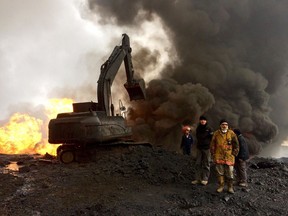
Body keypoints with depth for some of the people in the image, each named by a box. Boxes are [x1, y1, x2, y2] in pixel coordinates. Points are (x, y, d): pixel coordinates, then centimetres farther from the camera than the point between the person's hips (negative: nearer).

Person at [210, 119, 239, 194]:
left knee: (229, 173, 3)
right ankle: (221, 186, 17)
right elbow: (212, 145, 9)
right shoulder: (216, 133, 3)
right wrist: (213, 155, 5)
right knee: (220, 172, 6)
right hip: (219, 157, 1)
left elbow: (236, 145, 5)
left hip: (229, 157, -1)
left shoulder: (231, 133, 0)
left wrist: (234, 154, 1)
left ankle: (230, 187, 15)